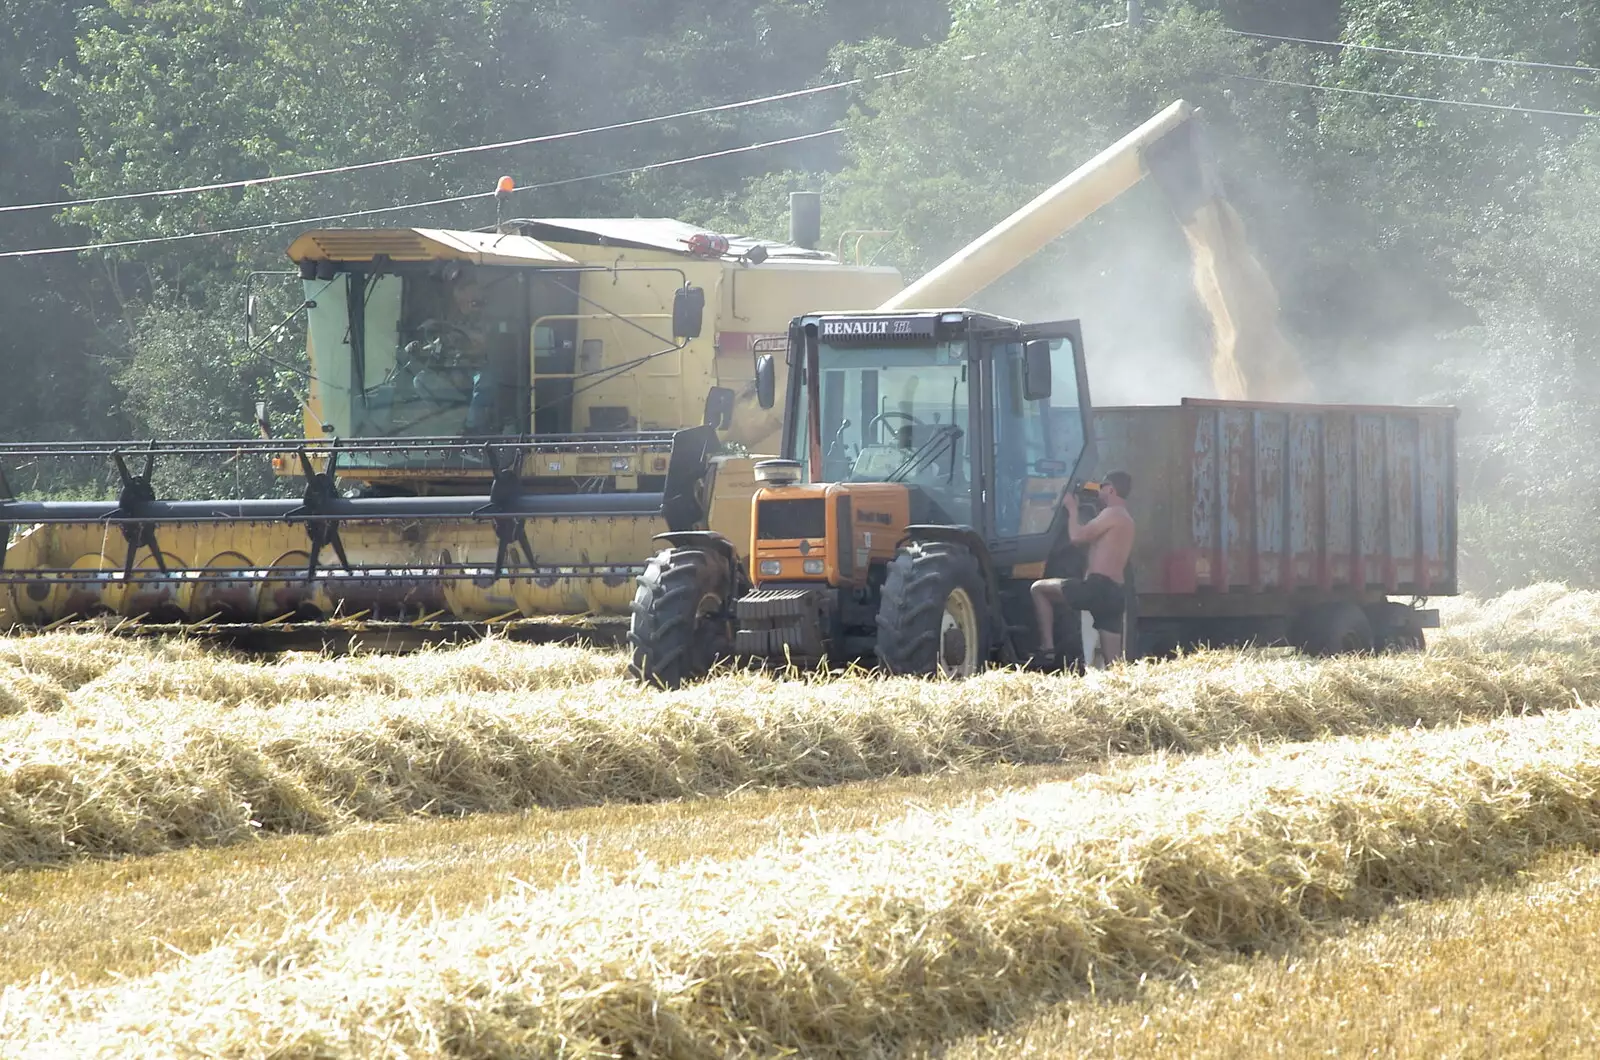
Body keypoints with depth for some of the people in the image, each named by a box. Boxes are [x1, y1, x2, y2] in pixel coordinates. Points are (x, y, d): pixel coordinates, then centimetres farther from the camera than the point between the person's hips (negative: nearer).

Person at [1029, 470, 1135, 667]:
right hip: (1114, 595, 9)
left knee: (1039, 588, 2)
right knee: (1114, 663, 6)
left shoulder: (1112, 514, -6)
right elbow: (1091, 537, 31)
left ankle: (1047, 647, -5)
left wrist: (1072, 509, 4)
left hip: (1096, 588, -9)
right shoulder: (1126, 520, 24)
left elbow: (1077, 536, -12)